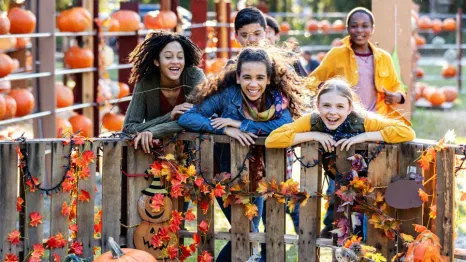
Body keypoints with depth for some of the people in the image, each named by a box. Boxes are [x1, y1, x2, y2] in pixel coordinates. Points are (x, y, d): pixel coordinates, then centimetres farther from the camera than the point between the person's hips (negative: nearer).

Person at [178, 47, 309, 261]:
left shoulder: (277, 98, -12)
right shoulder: (227, 94, -18)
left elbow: (286, 125, -31)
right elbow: (186, 118, -23)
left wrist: (241, 124, -32)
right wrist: (226, 130, -34)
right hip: (225, 175, -3)